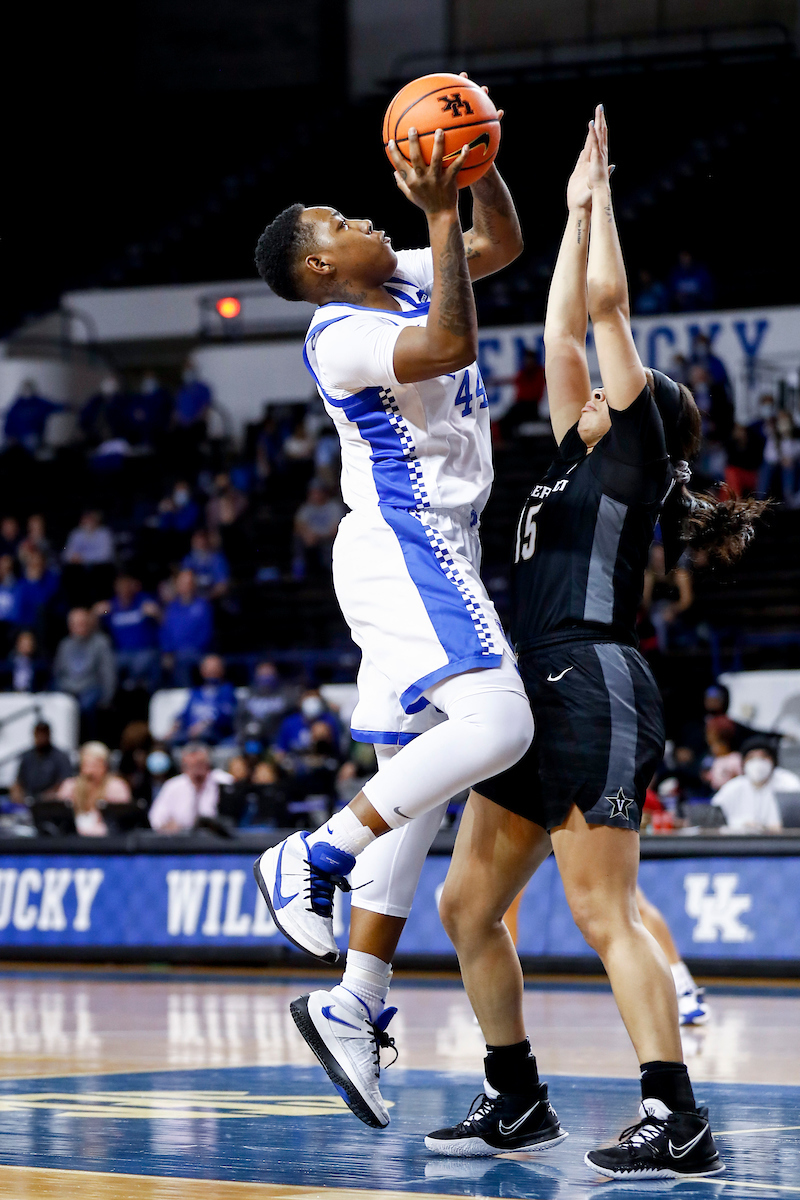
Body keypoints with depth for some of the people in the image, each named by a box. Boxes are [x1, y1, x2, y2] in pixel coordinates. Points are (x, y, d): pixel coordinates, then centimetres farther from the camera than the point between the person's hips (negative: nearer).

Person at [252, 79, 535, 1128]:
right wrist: (438, 211, -25)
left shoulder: (401, 282, 13)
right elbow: (452, 345, -28)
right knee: (496, 723, -25)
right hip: (404, 553, -9)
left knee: (412, 787, 5)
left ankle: (353, 1006, 4)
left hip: (429, 557, 9)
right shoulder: (339, 333, -13)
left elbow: (504, 244, 21)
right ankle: (311, 860, -15)